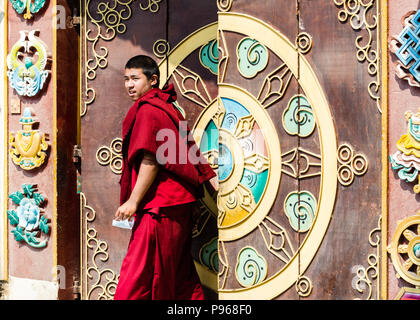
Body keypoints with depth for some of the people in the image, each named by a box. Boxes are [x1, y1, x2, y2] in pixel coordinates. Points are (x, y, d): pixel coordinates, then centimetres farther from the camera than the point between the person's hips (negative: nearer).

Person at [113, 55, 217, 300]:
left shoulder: (147, 109, -11)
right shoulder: (167, 107, 18)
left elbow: (150, 161, -18)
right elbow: (192, 153, 17)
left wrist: (133, 201, -16)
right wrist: (215, 182, 17)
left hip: (160, 206, -10)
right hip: (180, 202, 10)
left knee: (137, 275, -6)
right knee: (180, 275, 13)